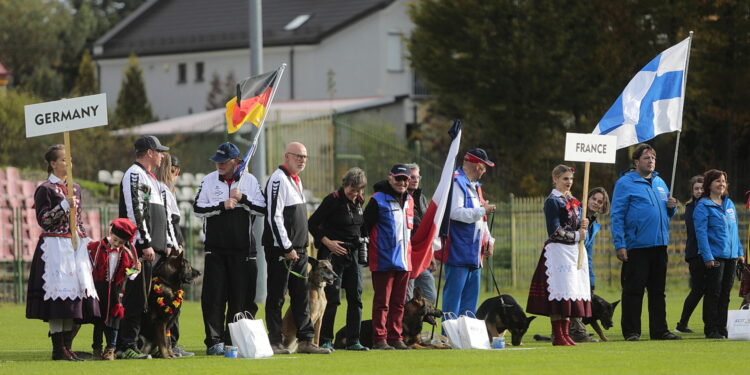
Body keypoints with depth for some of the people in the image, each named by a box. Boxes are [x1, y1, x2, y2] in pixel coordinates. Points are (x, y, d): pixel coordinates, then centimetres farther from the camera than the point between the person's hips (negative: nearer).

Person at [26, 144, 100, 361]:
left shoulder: (75, 189, 17)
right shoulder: (45, 189, -4)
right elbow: (43, 220, -11)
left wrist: (84, 241, 17)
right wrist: (64, 206, -18)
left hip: (76, 246, 7)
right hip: (55, 247, -7)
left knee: (79, 291, 1)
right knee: (59, 294, -11)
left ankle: (67, 346, 8)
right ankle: (58, 349, -8)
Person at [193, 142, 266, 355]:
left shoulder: (249, 180, 6)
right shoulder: (209, 180, 6)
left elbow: (263, 209, 1)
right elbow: (198, 208, -1)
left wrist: (242, 199, -12)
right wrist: (222, 206, -12)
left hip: (243, 249, 0)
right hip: (215, 248, 0)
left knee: (241, 297, 2)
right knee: (213, 296, -5)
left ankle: (233, 340, 10)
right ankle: (214, 341, -3)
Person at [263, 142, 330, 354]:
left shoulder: (296, 181, 18)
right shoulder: (279, 179, -12)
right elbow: (274, 216, -18)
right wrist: (287, 248, -19)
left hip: (298, 249, 9)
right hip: (280, 250, -9)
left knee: (301, 296, 9)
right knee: (276, 296, -5)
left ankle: (305, 340, 11)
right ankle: (274, 342, -3)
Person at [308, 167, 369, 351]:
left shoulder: (359, 202, 12)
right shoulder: (333, 200, -9)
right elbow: (312, 224, -9)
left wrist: (362, 240, 11)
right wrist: (327, 242, -15)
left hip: (353, 254, 7)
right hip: (334, 253, -7)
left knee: (356, 298, 4)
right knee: (332, 298, -9)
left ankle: (353, 341, 9)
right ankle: (326, 340, -2)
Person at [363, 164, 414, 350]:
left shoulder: (409, 201, 15)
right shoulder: (377, 200, -6)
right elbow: (365, 227, -6)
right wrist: (365, 254, -9)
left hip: (404, 261, 6)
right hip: (384, 262, -6)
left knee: (399, 303, 9)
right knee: (382, 302, -5)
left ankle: (396, 338, 14)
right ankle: (379, 339, -3)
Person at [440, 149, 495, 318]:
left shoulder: (474, 186, 21)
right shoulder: (456, 182, -10)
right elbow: (456, 212, -22)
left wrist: (488, 240, 15)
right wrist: (482, 210, -16)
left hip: (474, 253, 10)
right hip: (458, 252, -10)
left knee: (471, 297, 11)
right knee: (454, 294, -9)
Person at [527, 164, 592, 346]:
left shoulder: (573, 200, 17)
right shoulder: (552, 201, -7)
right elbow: (555, 231, -13)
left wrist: (582, 225, -2)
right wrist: (576, 235, -8)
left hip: (574, 250, 8)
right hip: (558, 250, -8)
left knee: (572, 291, 5)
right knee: (559, 292, -9)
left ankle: (565, 334, 9)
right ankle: (557, 336, -7)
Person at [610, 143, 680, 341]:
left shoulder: (660, 183, 17)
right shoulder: (625, 183, -4)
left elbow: (667, 213, 26)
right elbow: (617, 216, -8)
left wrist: (671, 207, 2)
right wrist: (620, 245, -15)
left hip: (659, 246, 7)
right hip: (636, 247, -6)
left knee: (658, 291, 9)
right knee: (633, 291, -5)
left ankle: (659, 330, 14)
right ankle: (631, 331, -1)